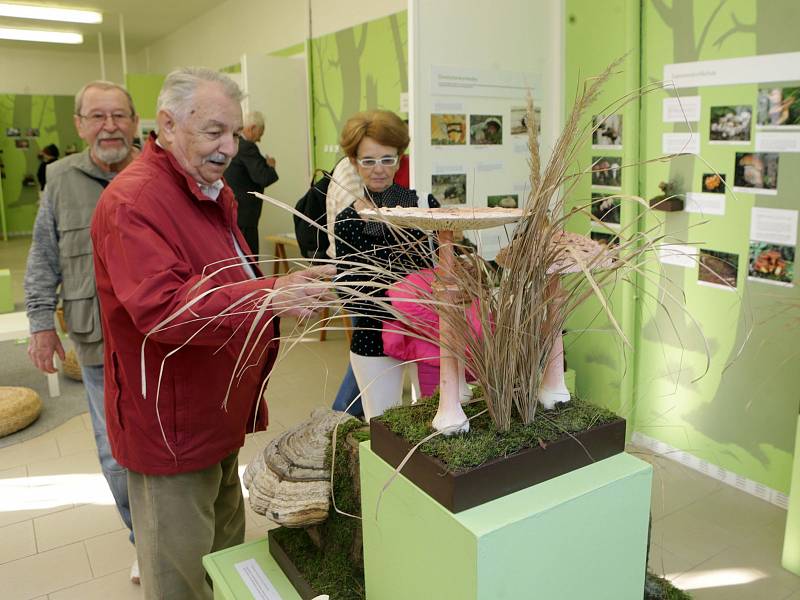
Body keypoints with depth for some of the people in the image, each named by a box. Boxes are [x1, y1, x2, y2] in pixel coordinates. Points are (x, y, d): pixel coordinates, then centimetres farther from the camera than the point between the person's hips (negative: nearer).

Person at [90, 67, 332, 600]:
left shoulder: (213, 192, 12)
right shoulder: (133, 202, -22)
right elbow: (162, 307, -35)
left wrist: (287, 294, 17)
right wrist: (269, 297, -45)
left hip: (219, 416, 9)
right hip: (170, 430, -9)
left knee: (229, 551, 25)